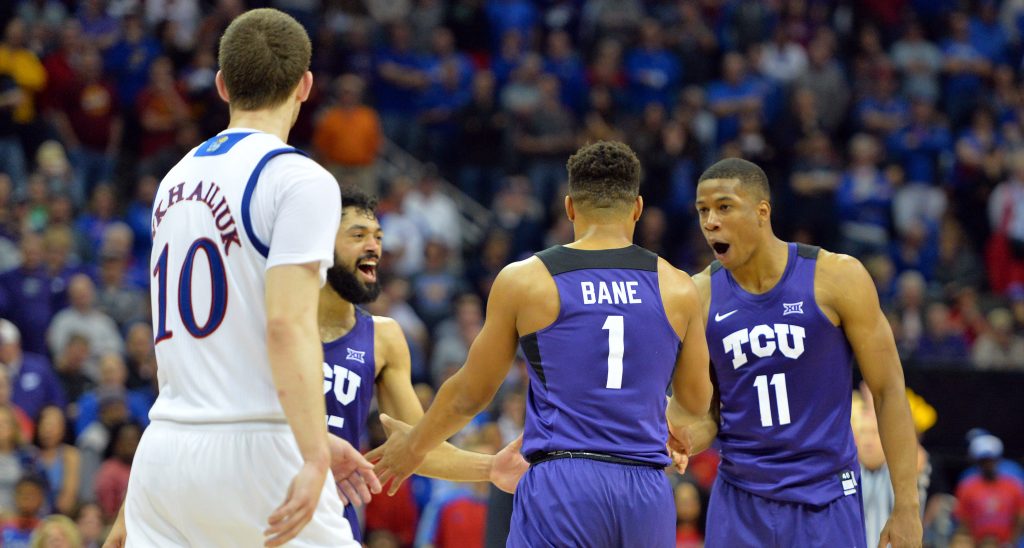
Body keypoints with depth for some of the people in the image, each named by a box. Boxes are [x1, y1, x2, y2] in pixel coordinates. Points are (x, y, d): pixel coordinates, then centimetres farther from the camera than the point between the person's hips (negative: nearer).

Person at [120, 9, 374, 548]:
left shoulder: (175, 180, 16)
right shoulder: (299, 180, -8)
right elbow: (288, 325, -19)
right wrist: (312, 459, -22)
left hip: (164, 445, 7)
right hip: (254, 456, -6)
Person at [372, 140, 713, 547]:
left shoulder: (525, 281, 2)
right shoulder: (676, 288, 8)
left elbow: (471, 393, 12)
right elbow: (695, 401, 21)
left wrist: (414, 446, 30)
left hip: (562, 483, -3)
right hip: (647, 491, 3)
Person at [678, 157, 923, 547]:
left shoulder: (837, 278, -7)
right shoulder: (700, 296, 1)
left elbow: (888, 390, -3)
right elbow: (706, 408, 10)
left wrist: (906, 507, -7)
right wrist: (689, 438, -15)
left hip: (825, 501, -2)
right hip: (740, 499, 2)